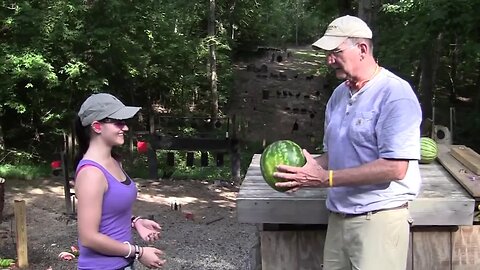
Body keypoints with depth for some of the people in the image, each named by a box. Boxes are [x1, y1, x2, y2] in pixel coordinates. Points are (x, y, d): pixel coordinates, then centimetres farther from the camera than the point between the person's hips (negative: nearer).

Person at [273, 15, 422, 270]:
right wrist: (307, 166, -2)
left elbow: (395, 168, -20)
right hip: (338, 216, 7)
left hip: (378, 218, -7)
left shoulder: (395, 94, -13)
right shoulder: (339, 94, 11)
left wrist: (325, 178, -20)